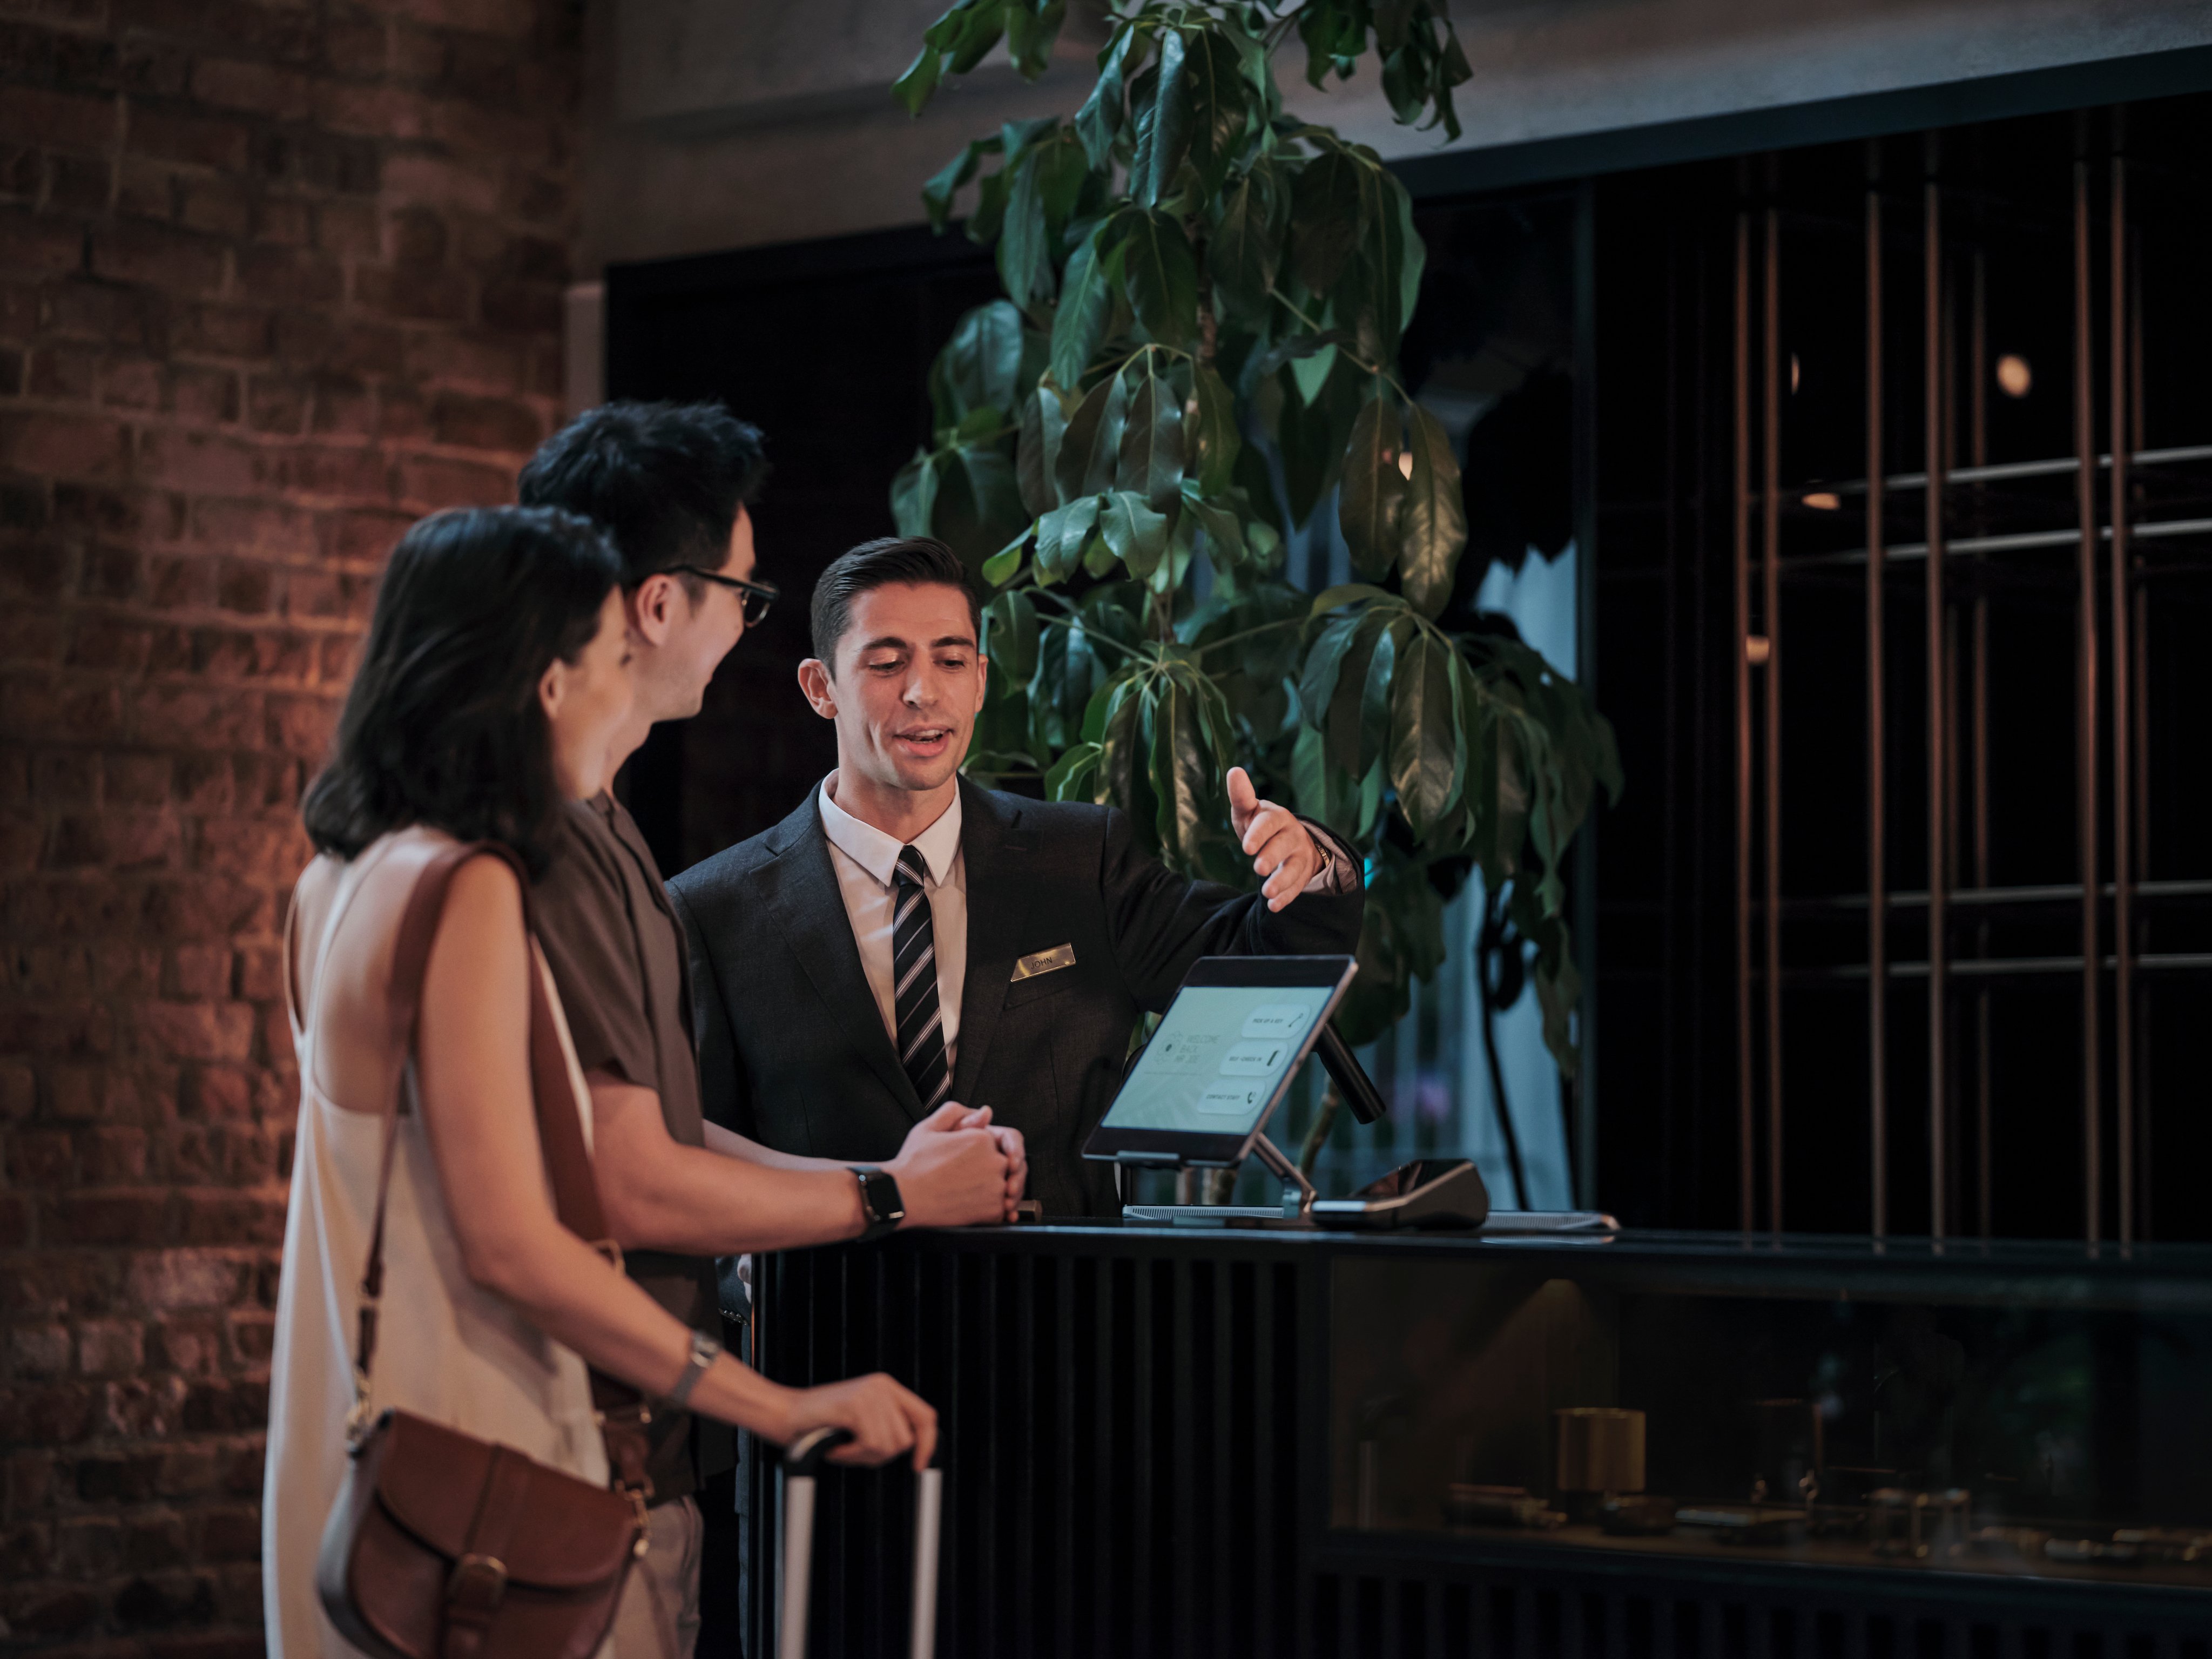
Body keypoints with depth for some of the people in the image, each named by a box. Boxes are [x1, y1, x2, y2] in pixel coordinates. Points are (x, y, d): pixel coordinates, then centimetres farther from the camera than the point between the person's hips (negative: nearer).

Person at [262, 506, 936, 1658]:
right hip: (458, 1465, -9)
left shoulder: (343, 878, 10)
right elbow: (510, 1242, -21)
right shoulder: (464, 894, -17)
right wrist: (782, 1408, -19)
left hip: (355, 1432, 9)